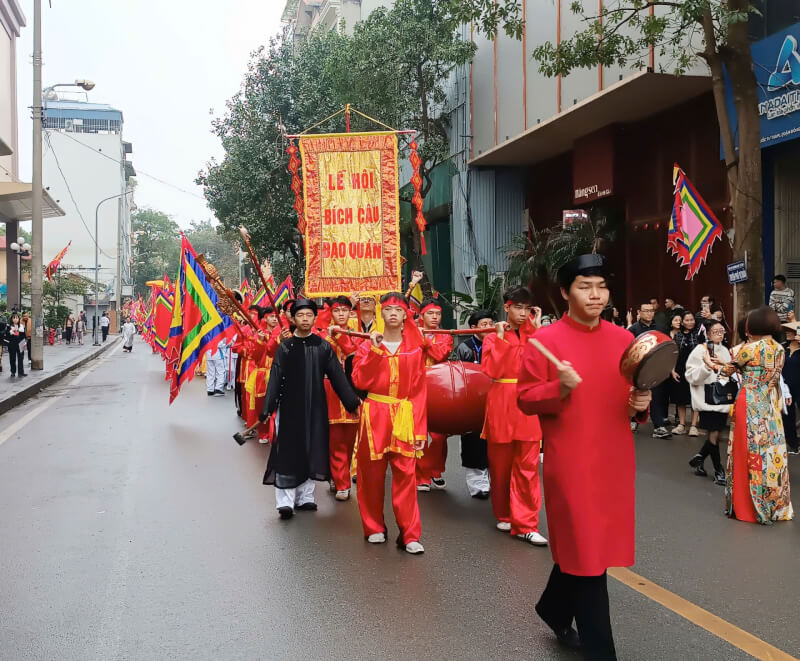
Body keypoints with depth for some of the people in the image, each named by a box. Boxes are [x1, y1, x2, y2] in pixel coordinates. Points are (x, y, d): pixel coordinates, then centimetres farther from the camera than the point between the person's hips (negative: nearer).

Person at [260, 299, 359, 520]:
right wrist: (267, 409, -11)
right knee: (288, 452, -3)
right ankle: (285, 501, 1)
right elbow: (275, 379, -4)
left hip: (315, 407, 2)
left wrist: (352, 402, 0)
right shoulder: (285, 347, 0)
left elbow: (337, 376, 4)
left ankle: (304, 497, 18)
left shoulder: (323, 346, 3)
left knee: (311, 451, 7)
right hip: (289, 406, -2)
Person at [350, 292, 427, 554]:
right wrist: (374, 351, -13)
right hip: (374, 417, 1)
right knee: (372, 475, 5)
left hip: (405, 419, -1)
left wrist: (420, 430, -4)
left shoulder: (415, 349, 6)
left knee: (406, 476, -7)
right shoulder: (368, 346, 6)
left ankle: (410, 535, -3)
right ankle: (374, 528, 20)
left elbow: (419, 390, 2)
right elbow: (359, 382, -8)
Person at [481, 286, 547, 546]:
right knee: (500, 464, 10)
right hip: (502, 406, -1)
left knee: (527, 466, -3)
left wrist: (537, 330, -8)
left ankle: (524, 524, 0)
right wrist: (501, 338, -11)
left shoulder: (535, 334, 9)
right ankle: (503, 515, 28)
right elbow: (491, 370, -10)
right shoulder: (494, 337, 3)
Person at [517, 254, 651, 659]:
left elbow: (634, 393, 16)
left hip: (614, 458, 6)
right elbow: (525, 399, -8)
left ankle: (554, 608, 41)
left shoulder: (623, 340, 6)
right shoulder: (545, 341, -8)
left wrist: (641, 405, -5)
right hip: (570, 460, -5)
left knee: (579, 544, 17)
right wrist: (559, 389, -25)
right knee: (584, 549, -1)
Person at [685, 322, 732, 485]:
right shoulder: (700, 350, -7)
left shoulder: (725, 351, 11)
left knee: (716, 433, 9)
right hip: (707, 398, -6)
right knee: (714, 434, -2)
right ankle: (719, 471, 9)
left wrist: (725, 364, -4)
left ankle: (699, 458, 31)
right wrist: (706, 366, -25)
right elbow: (691, 376, -10)